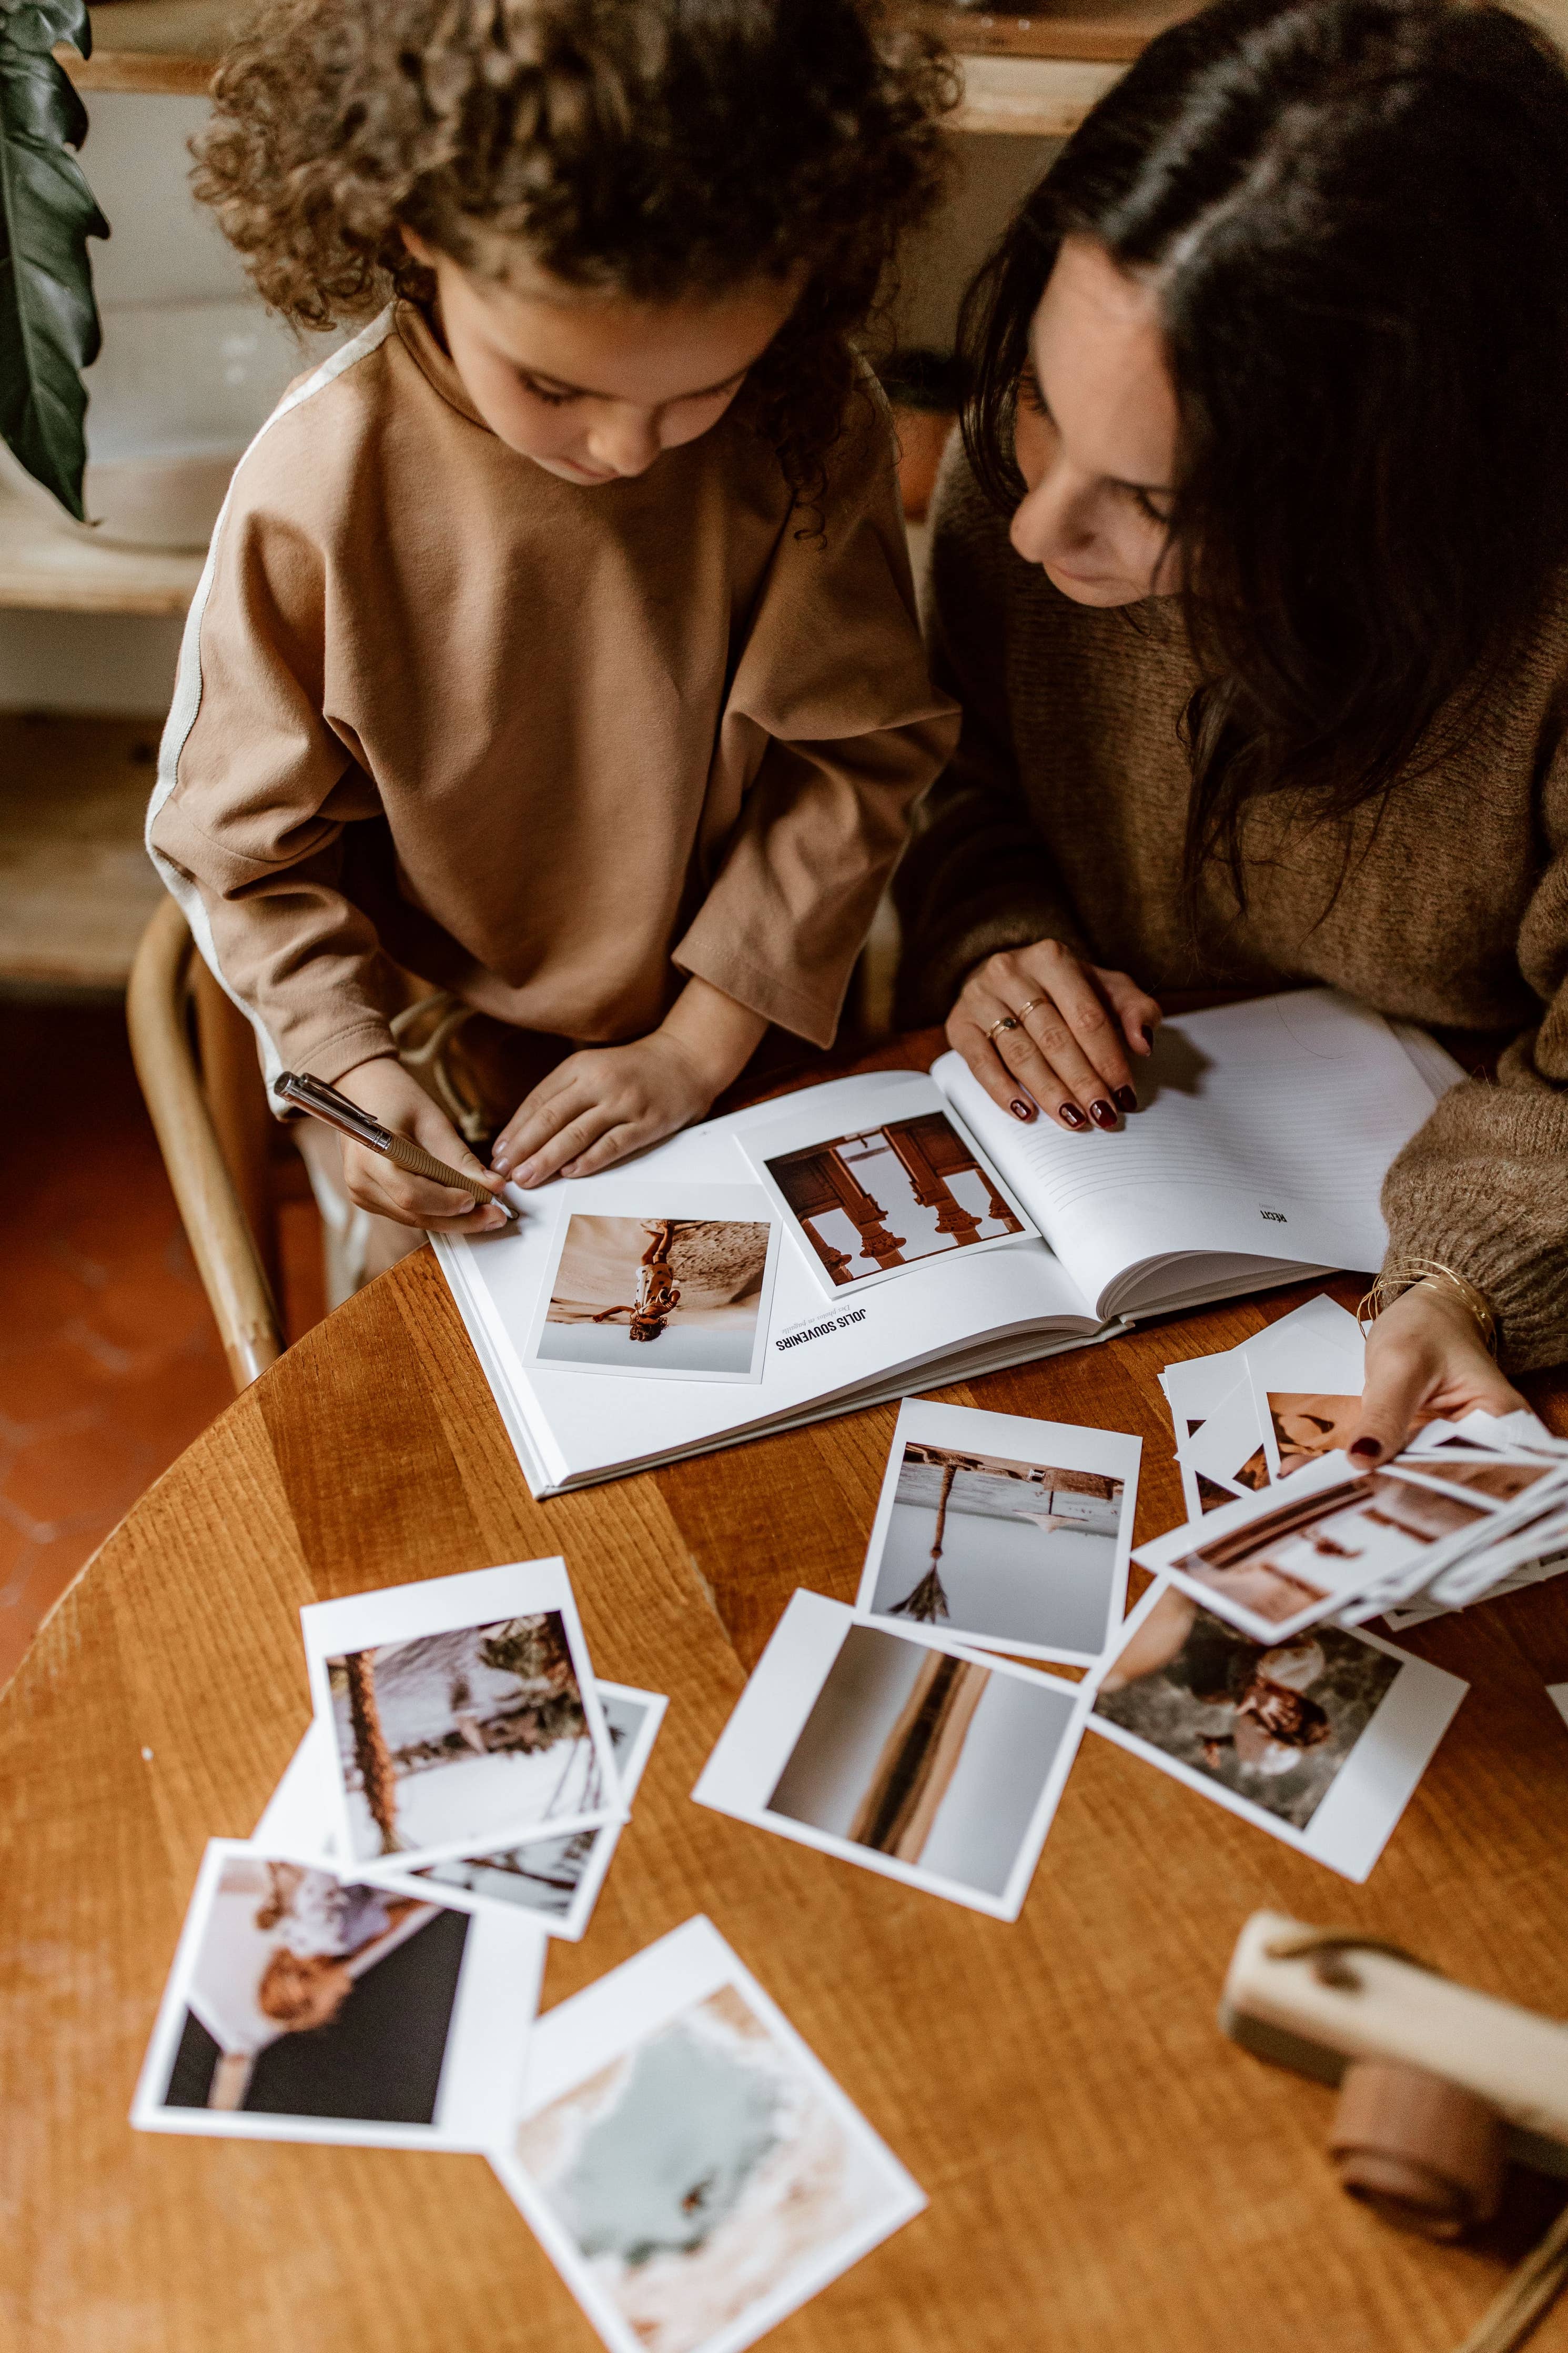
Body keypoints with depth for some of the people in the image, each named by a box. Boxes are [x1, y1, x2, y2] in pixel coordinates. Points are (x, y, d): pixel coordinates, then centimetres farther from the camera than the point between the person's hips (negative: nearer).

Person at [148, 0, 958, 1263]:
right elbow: (246, 837, -10)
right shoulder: (319, 484, -22)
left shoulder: (816, 431, -20)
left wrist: (700, 1043, -15)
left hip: (741, 1040, 1)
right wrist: (356, 1064, -21)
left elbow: (862, 754, -13)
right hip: (437, 1073, 0)